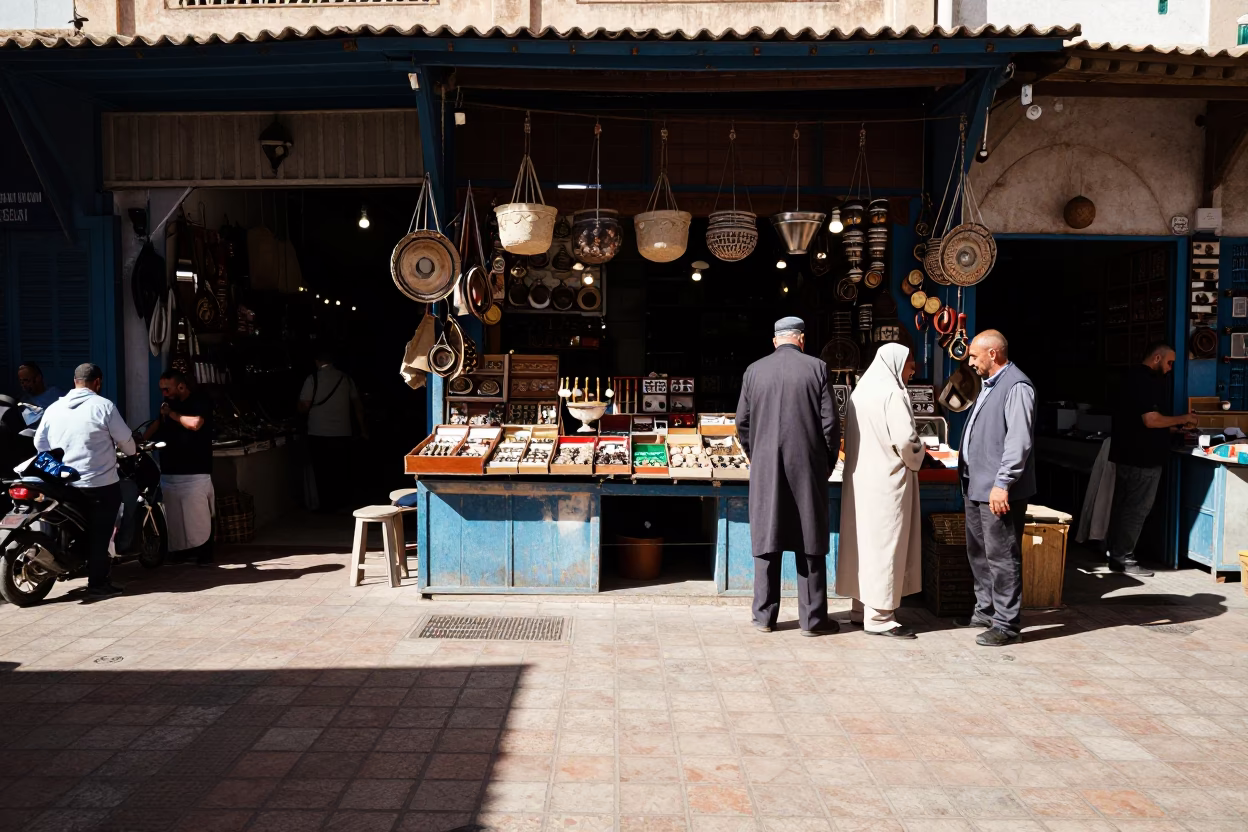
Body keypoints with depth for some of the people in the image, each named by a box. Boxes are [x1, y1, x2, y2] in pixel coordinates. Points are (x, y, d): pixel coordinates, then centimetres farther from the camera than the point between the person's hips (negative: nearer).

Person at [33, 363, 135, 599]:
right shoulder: (103, 406, -9)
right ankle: (97, 584, 4)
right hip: (100, 483, -5)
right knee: (99, 534, 2)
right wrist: (131, 453, 18)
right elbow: (125, 441, -4)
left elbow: (39, 443, 12)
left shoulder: (53, 408, 7)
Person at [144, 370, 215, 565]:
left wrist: (172, 414, -11)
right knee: (175, 516, 9)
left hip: (194, 472, -7)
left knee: (198, 515, -5)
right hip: (169, 471, 7)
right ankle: (181, 550, 17)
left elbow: (195, 423, -24)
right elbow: (158, 424, 27)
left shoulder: (201, 400, -7)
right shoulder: (170, 402, 16)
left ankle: (205, 552, 2)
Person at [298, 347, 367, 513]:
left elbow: (303, 408, -9)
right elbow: (358, 405, 9)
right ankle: (339, 502, 20)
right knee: (339, 472, 15)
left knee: (323, 473, 7)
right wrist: (363, 429, 18)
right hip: (342, 434, 3)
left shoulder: (313, 379, -7)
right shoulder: (346, 378, 3)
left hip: (319, 435, -3)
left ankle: (327, 505, 11)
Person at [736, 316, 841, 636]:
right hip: (807, 468, -2)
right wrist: (829, 461, 8)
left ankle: (764, 616, 15)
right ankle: (812, 618, 13)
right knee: (810, 542, 7)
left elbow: (742, 422, 5)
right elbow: (830, 422, -5)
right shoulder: (817, 368, -3)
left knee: (766, 540, 9)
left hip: (765, 469, 2)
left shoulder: (754, 371, 2)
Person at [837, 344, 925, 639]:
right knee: (884, 544, -3)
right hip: (887, 479, -8)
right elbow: (905, 439, -22)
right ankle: (879, 616, 2)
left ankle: (862, 608, 20)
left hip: (860, 477, 8)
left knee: (864, 540, 13)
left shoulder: (862, 389, 11)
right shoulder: (892, 393, -14)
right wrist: (916, 458, -1)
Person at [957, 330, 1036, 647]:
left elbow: (1019, 441, -22)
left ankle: (1007, 625, 5)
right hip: (977, 486, 10)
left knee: (1001, 556, -4)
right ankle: (986, 611, 31)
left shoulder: (1016, 386, -14)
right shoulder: (989, 386, 18)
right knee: (978, 552, 18)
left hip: (998, 490, -10)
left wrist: (1002, 483, -24)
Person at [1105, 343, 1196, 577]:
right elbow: (1151, 420, -24)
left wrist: (1177, 427, 15)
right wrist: (1182, 419, -9)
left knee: (1124, 505, 16)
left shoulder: (1134, 378, 15)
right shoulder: (1146, 381, -17)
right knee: (1137, 509, -4)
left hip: (1129, 455, 10)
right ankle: (1122, 558, 1)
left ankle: (1114, 551, 23)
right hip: (1142, 458, -10)